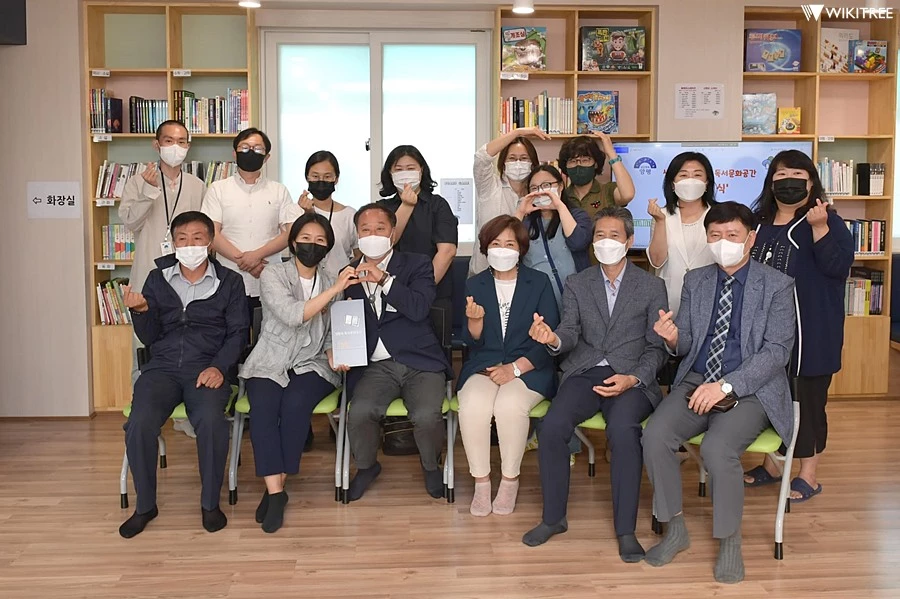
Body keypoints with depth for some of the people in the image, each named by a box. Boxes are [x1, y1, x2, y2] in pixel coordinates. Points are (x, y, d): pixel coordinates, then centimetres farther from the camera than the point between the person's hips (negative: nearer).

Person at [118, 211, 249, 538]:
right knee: (139, 423, -26)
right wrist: (141, 311, -10)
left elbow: (238, 332, 4)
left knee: (211, 421, -33)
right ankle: (145, 505, -3)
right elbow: (150, 337, 11)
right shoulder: (157, 279, 13)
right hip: (162, 367, 2)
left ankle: (210, 503, -10)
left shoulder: (230, 282, 8)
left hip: (207, 368, -2)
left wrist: (219, 366, -12)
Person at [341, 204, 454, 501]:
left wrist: (383, 279, -15)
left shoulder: (417, 265, 6)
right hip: (375, 365, 2)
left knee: (427, 416, -28)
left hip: (420, 362, -2)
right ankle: (366, 466, 7)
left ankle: (431, 466, 8)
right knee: (359, 413, -26)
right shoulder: (350, 274, 16)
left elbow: (419, 309, -11)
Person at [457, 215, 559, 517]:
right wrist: (475, 320, -18)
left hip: (529, 367, -2)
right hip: (484, 365, 2)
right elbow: (473, 342, 6)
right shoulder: (475, 285, 10)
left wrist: (515, 368, -14)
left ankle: (510, 480, -11)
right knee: (472, 404, -30)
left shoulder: (539, 282, 3)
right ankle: (481, 481, -12)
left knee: (509, 404, -33)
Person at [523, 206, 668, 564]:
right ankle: (553, 518, -5)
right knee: (551, 427, -26)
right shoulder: (577, 284, 14)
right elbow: (571, 334, 2)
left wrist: (633, 379, -13)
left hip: (631, 378, -2)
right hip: (584, 373, 2)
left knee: (622, 430, -33)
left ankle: (625, 529, -18)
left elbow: (656, 347, 5)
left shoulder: (652, 286, 9)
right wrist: (554, 340, -23)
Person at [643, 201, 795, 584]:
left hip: (750, 390, -4)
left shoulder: (777, 286, -2)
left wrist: (726, 386, -21)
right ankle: (675, 530, -2)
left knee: (717, 448, -32)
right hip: (696, 382, 4)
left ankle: (730, 544, -7)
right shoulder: (695, 281, 11)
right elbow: (686, 345, 12)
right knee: (655, 436, -23)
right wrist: (673, 338, -15)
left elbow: (777, 351, -10)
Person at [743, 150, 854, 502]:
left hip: (808, 332, -5)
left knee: (807, 400, 1)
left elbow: (839, 265, -16)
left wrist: (819, 228, -25)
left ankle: (808, 476, 14)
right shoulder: (758, 222, 12)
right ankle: (771, 464, 29)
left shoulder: (827, 221, -2)